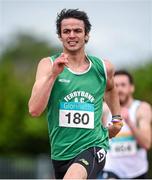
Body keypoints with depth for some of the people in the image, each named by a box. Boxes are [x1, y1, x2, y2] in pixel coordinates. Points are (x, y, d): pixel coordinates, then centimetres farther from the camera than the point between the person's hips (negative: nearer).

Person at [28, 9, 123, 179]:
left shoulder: (103, 67, 2)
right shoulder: (48, 65, -4)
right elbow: (34, 110, -17)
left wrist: (117, 117, 20)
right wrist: (53, 74, -23)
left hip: (93, 146, -2)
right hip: (61, 151, 2)